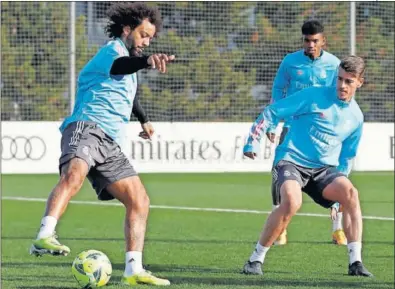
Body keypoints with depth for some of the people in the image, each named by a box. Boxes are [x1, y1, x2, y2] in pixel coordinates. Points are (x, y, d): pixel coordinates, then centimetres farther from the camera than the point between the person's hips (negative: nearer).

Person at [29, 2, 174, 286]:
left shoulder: (126, 57, 29)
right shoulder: (112, 50, -2)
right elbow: (119, 66, -30)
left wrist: (143, 119, 65)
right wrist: (148, 61, -51)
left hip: (111, 144, 10)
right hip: (87, 128, -10)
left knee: (140, 202, 5)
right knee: (74, 175, -38)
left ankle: (133, 270, 8)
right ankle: (45, 238, -54)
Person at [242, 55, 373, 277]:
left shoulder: (356, 117, 10)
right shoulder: (314, 96, -5)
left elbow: (347, 156, 23)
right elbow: (272, 112, -1)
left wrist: (340, 179, 14)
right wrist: (253, 141, -7)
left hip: (324, 170, 4)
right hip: (292, 161, -4)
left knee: (350, 192, -26)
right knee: (292, 201, -34)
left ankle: (356, 262, -21)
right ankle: (256, 259, -18)